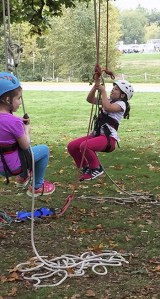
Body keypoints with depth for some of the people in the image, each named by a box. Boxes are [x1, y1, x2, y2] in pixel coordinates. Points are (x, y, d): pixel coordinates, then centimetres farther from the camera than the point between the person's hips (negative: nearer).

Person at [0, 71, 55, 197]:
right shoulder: (13, 122, -27)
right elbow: (25, 145, -14)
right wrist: (27, 129, 2)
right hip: (12, 166, -7)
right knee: (44, 149, 12)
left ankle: (22, 177, 38)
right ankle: (37, 187, 22)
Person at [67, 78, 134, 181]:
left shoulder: (121, 104, -4)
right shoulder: (108, 101, 21)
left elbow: (108, 108, -25)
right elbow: (90, 99, 14)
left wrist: (103, 91, -17)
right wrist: (96, 85, 2)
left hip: (109, 138, -9)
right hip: (97, 134, 9)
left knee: (84, 146, -34)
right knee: (71, 146, -4)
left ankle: (97, 169, -10)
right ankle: (87, 168, 13)